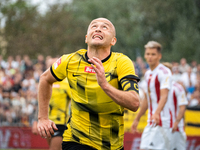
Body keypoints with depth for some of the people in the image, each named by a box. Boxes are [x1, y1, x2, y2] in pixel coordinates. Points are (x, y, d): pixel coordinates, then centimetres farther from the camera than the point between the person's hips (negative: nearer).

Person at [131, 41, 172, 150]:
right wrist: (137, 119, 29)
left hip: (162, 120, -9)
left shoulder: (164, 72, -11)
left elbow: (164, 96, -23)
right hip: (151, 122, 9)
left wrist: (156, 113, -40)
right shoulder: (148, 74, 16)